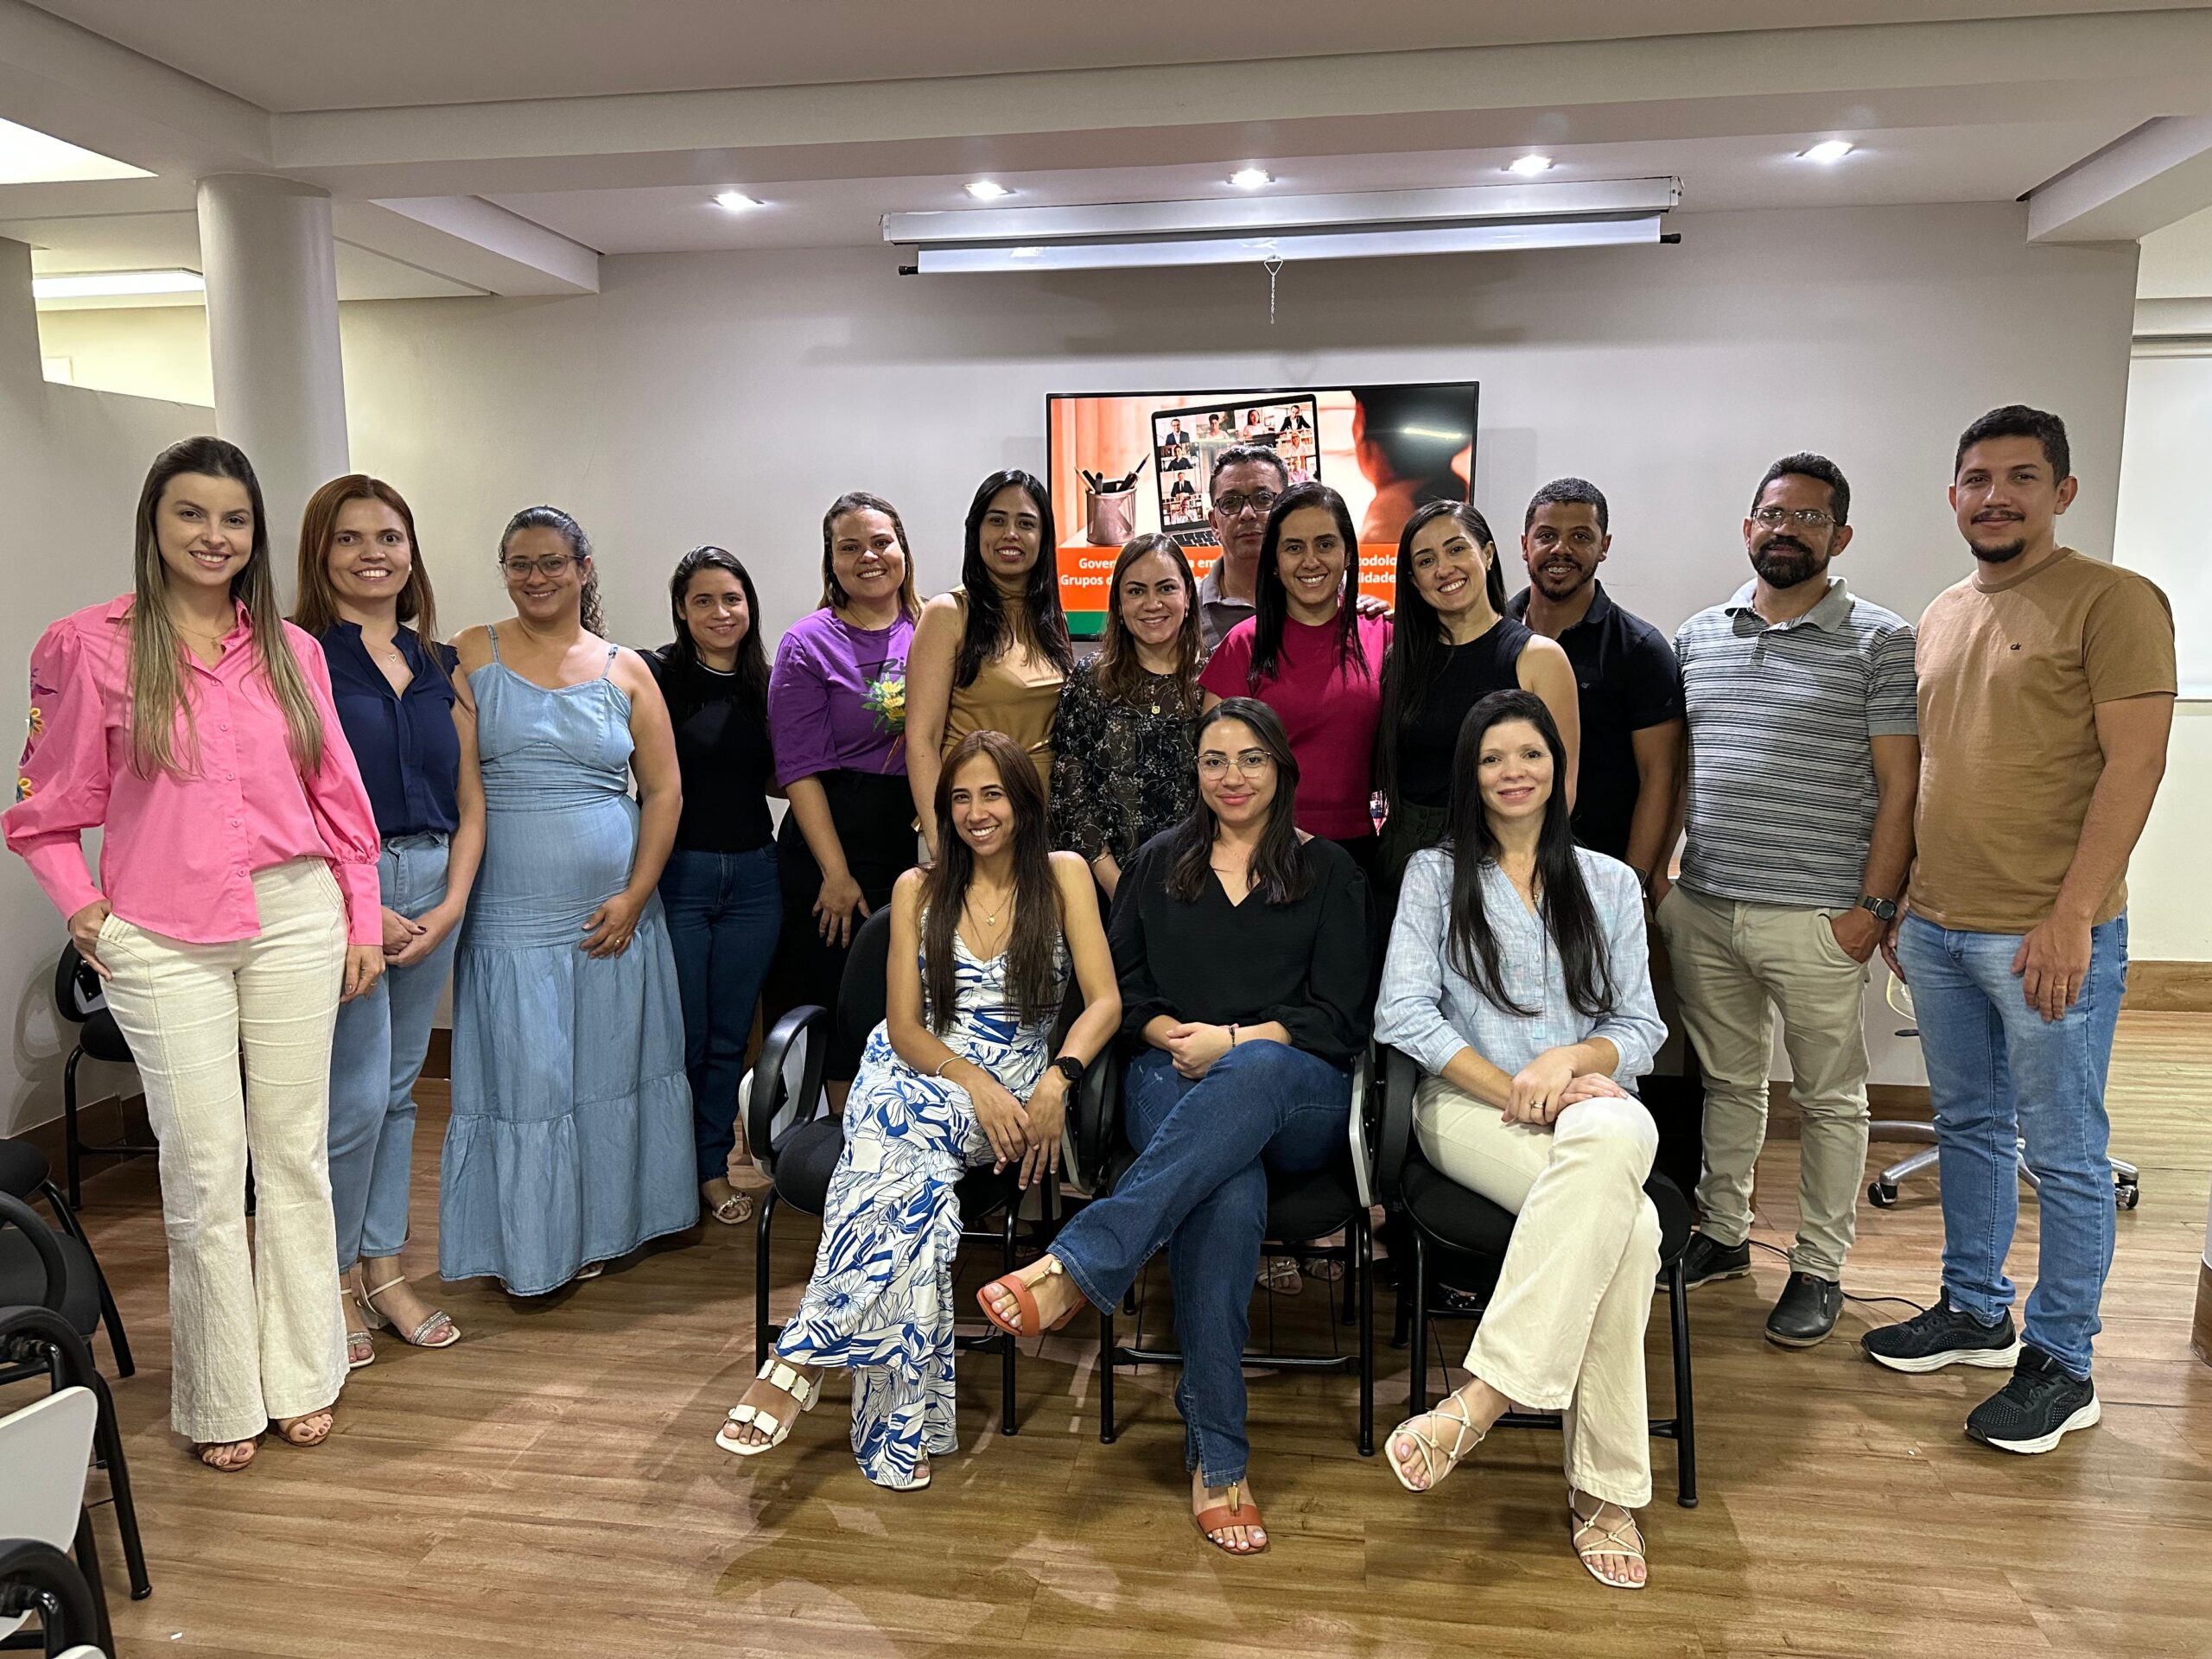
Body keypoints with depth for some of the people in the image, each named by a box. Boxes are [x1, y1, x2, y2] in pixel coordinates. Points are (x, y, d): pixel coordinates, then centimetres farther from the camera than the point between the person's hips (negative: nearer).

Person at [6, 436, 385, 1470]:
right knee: (204, 1170, 3)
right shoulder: (91, 646, -1)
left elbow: (338, 795, 9)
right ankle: (222, 1401, 20)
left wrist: (362, 919, 7)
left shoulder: (291, 649, 7)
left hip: (295, 921, 3)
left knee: (296, 1151, 9)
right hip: (164, 944, -2)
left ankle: (300, 1376, 24)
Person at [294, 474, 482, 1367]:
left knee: (399, 1089, 13)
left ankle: (384, 1271, 25)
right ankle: (335, 1283, 16)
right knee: (357, 1096, -3)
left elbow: (470, 805, 11)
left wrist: (452, 905, -1)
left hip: (432, 890, 5)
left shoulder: (440, 667, 12)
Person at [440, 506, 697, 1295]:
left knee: (608, 1071, 9)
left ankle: (597, 1229, 26)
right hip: (510, 918, -2)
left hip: (613, 915, 2)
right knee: (521, 1076, 1)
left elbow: (664, 790, 5)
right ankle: (527, 1245, 17)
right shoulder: (470, 656, 3)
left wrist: (635, 896, -5)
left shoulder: (625, 670, 7)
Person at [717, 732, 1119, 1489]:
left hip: (1015, 1090, -1)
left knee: (900, 1171, -33)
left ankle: (803, 1356, -27)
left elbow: (1104, 1000, -3)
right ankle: (902, 1426, -30)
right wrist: (973, 1081, -16)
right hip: (913, 1075, 1)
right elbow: (904, 1027, 3)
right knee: (913, 1177, -33)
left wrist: (1057, 1082, -22)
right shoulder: (918, 890, 9)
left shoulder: (1063, 876, 5)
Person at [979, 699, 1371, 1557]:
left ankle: (1076, 1267, -46)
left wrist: (1233, 1042, -11)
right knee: (1227, 1186, -36)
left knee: (1255, 1074, -41)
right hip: (1173, 1082, 1)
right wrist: (1174, 1035, -7)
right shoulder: (1157, 864, 20)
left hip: (1300, 1096, 0)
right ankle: (1216, 1458, -32)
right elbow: (1122, 988, 14)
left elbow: (1341, 1018, 3)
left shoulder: (1327, 869, 12)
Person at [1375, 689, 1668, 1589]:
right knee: (1625, 1225, -34)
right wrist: (1511, 1090, -11)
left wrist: (1569, 1060, -11)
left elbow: (1639, 1028, 12)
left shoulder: (1609, 883, 19)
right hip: (1466, 1104, -2)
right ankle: (1606, 1488, -27)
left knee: (1613, 1138, -38)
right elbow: (1403, 1013, 0)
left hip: (1591, 1103, 3)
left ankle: (1483, 1396, -36)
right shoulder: (1436, 873, 12)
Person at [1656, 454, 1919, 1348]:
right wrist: (1655, 873, 8)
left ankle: (1819, 1267, 21)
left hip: (1816, 917, -4)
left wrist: (1874, 906, -11)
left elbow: (1899, 787, -6)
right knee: (1727, 1082, 16)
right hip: (1701, 908, 4)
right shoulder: (1696, 637, 11)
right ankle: (1723, 1233, 31)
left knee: (1830, 1099, 8)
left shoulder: (1880, 641, -3)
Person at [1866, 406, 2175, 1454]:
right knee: (1968, 1127, 17)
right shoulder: (1940, 617, 13)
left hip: (2049, 936, -7)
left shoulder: (2114, 601, -7)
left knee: (2063, 1156, 4)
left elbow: (2135, 763, -14)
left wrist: (2071, 917, -19)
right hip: (1937, 928, 7)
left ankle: (2062, 1365, 16)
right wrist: (1897, 900, 15)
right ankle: (1974, 1311, 32)